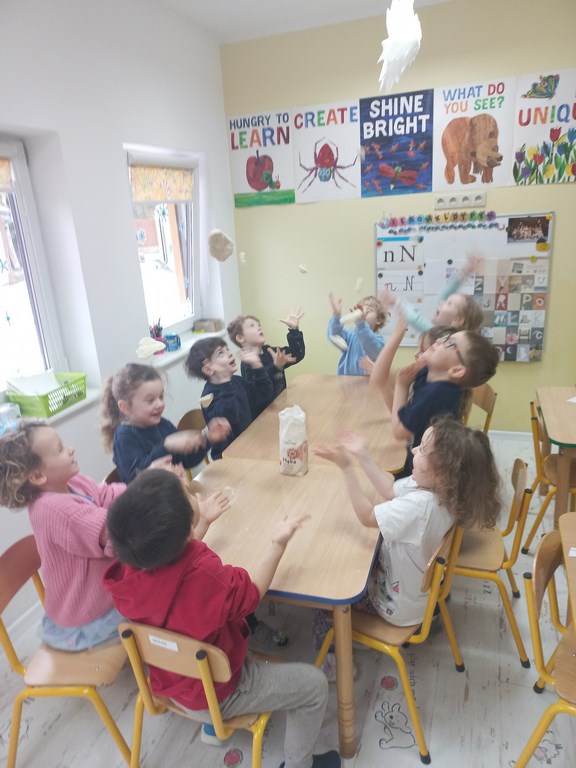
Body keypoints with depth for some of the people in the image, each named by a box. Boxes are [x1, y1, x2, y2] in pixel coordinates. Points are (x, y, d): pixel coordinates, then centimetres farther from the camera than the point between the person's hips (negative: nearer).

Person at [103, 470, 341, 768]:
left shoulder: (126, 569, -20)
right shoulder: (204, 575, -40)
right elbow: (252, 592, -18)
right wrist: (278, 544, -10)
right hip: (217, 692, -6)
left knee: (237, 622, 32)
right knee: (314, 685, 7)